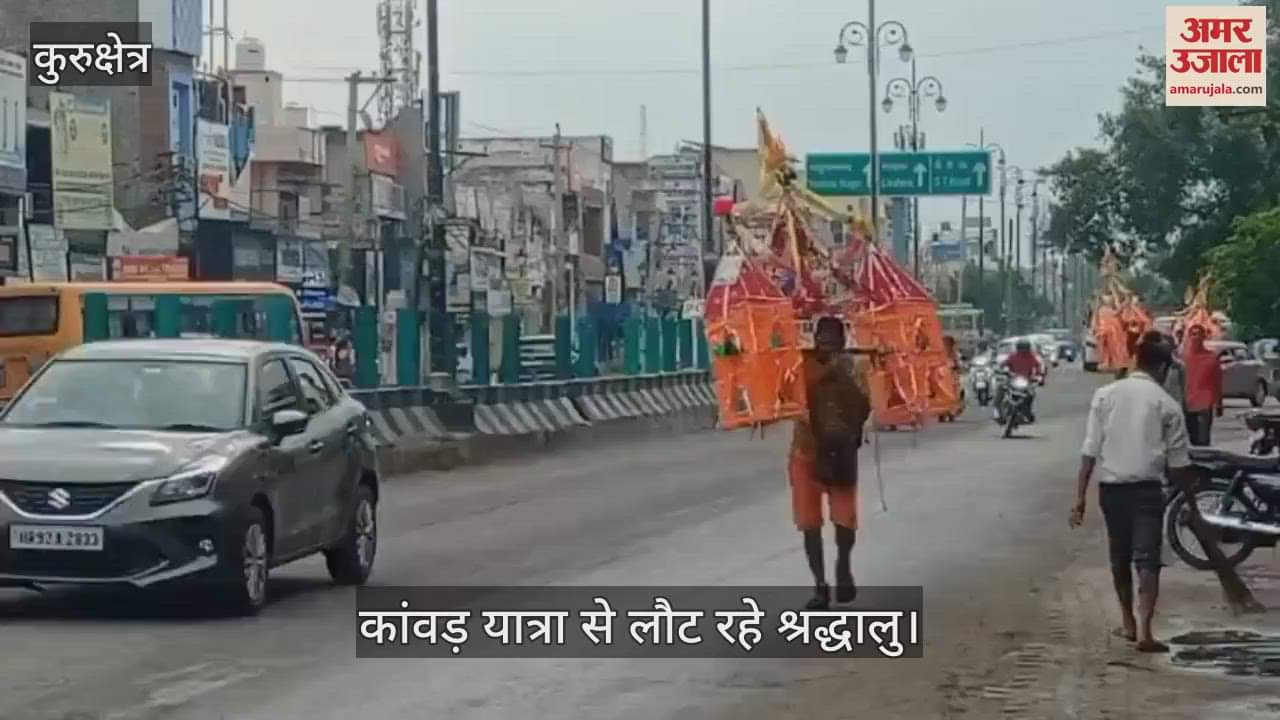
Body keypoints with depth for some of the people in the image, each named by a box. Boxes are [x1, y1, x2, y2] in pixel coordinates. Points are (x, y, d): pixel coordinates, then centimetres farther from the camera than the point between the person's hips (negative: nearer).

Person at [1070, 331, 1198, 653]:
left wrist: (1080, 496, -1)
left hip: (1111, 486, 3)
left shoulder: (1105, 395, 2)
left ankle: (1128, 622, 29)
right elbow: (1178, 463, 1)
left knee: (1120, 556, 18)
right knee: (1147, 559, -3)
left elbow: (1090, 451, -2)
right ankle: (1144, 629, -16)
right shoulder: (1166, 404, -1)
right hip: (1147, 488, -3)